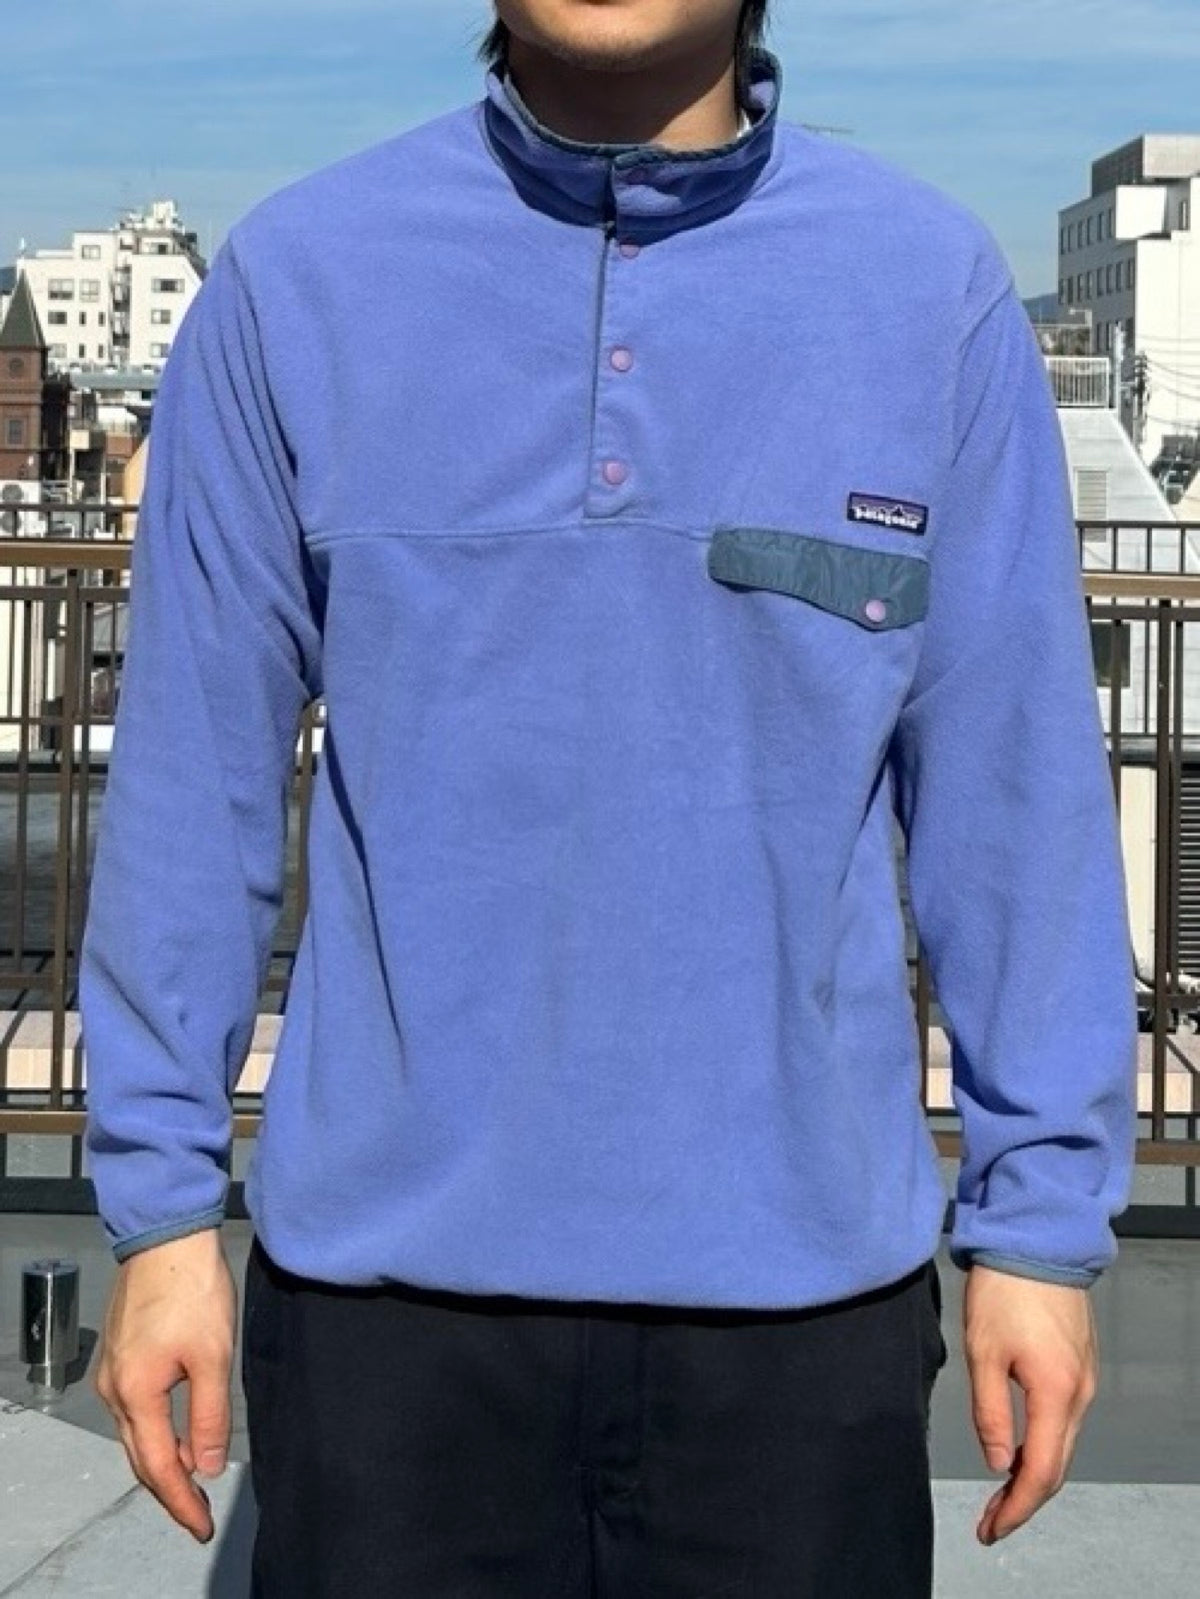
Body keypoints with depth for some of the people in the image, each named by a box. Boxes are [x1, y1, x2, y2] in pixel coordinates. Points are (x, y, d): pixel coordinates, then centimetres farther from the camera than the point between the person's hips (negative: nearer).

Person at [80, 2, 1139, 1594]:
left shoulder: (935, 287, -2)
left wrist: (1044, 1210, 1)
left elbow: (1013, 782, 0)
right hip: (383, 1266, 0)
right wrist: (162, 1194, 2)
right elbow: (198, 762, 1)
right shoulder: (299, 274, -2)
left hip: (804, 1276, 1)